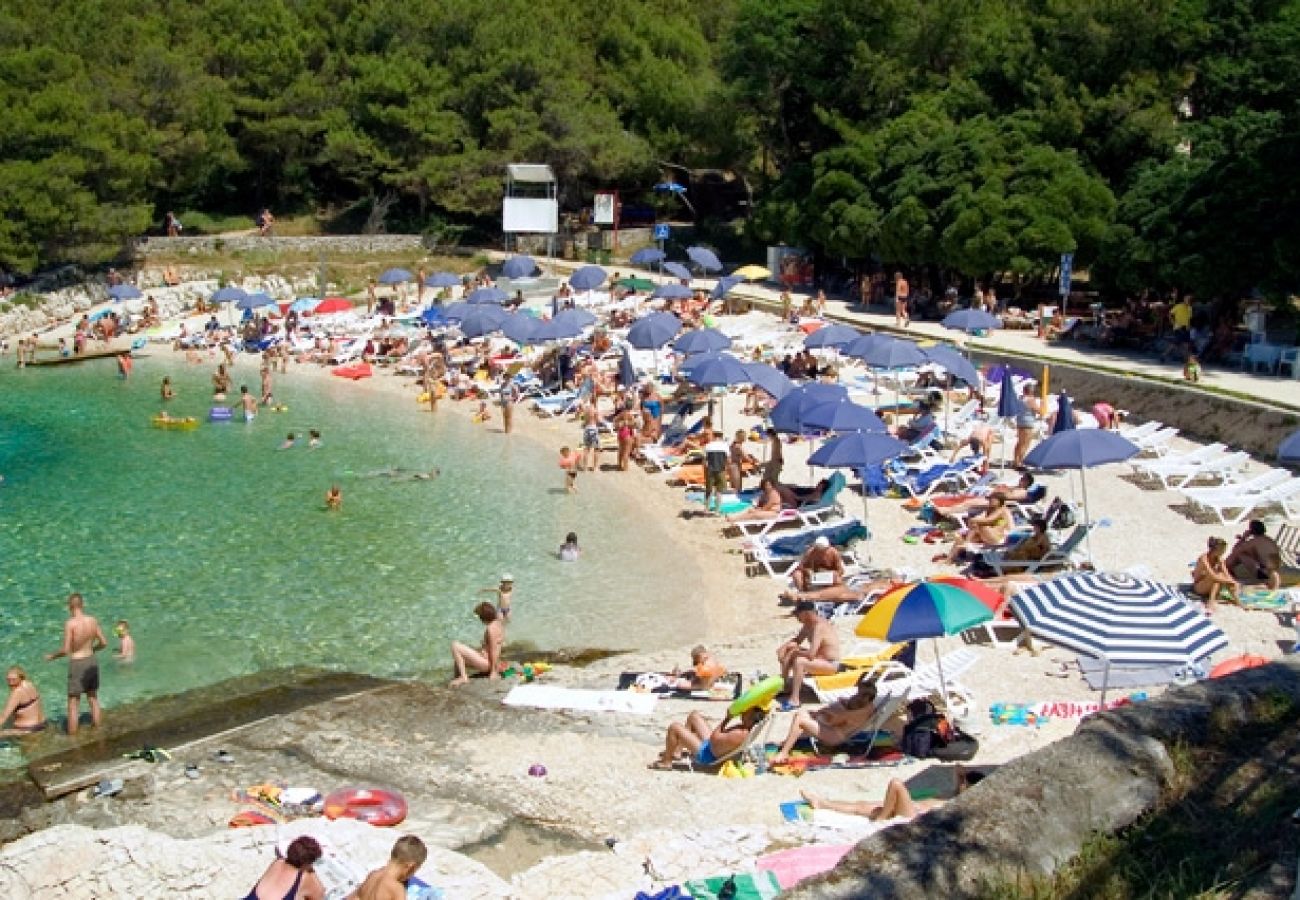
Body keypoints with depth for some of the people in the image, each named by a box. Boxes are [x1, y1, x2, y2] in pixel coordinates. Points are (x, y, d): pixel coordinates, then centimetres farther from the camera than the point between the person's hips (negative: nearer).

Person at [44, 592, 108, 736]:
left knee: (73, 703, 4)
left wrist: (52, 655, 1)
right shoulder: (93, 620, -2)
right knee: (93, 699, 20)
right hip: (92, 661, 5)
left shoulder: (70, 623, -17)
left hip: (76, 663, -5)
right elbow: (104, 642, 5)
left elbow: (66, 650, -17)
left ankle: (72, 736, 8)